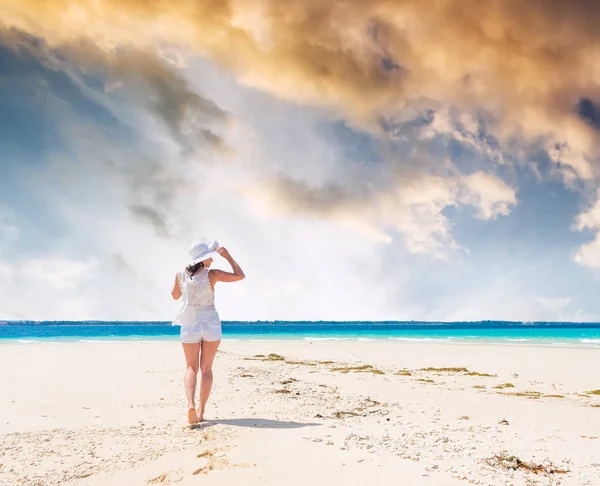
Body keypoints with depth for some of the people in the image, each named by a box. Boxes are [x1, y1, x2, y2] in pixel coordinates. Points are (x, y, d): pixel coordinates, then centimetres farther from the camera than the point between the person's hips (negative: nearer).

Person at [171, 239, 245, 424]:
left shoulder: (181, 275, -3)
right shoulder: (212, 274, -11)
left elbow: (175, 296, 15)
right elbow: (240, 275, -3)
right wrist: (228, 256, 0)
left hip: (190, 325, 2)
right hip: (211, 324, -2)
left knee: (191, 367, 9)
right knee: (206, 368, 9)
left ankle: (191, 404, -14)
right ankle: (201, 411, 8)